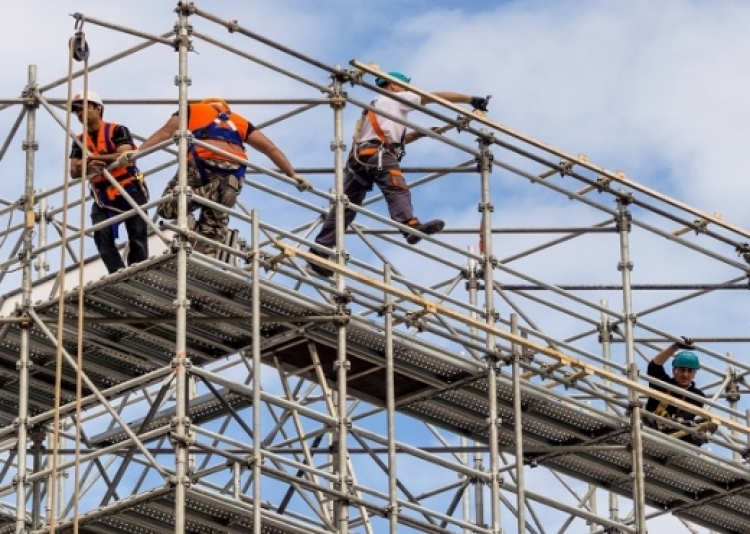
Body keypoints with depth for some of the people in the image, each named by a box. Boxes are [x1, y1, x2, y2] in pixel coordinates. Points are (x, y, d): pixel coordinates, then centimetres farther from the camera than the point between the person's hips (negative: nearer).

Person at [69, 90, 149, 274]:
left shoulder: (117, 131, -5)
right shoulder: (80, 141, 11)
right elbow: (74, 172, 2)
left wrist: (92, 157, -22)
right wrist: (87, 166, -23)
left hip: (130, 191, -5)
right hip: (103, 196, 5)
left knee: (137, 237, -4)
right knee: (102, 237, -13)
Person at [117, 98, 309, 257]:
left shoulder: (193, 110, 26)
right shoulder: (239, 121, 32)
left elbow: (166, 131, 11)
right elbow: (270, 148, 25)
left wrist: (138, 151, 3)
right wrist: (293, 175, 26)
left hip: (201, 165, -3)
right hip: (232, 175, 3)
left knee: (167, 208, 7)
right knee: (214, 226, 10)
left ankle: (195, 194, -17)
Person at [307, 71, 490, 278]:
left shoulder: (376, 106, 40)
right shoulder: (395, 98, 17)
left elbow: (396, 139, 41)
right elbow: (437, 97, 13)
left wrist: (421, 133, 33)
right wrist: (471, 99, 14)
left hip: (358, 157, 8)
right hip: (379, 154, -8)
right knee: (397, 190, -29)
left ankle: (320, 250, -2)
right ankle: (411, 226, -55)